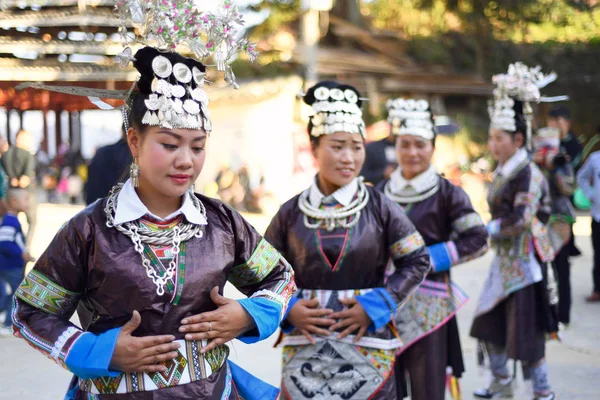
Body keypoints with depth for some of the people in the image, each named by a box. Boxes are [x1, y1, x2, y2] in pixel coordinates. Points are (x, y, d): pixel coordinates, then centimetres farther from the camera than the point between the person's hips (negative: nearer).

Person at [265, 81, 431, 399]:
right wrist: (288, 310, -8)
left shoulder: (379, 208, -1)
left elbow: (417, 261, 3)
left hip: (368, 348, -1)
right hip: (304, 350, 1)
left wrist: (375, 306, -7)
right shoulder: (290, 213, 2)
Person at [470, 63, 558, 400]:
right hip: (505, 259, 9)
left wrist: (488, 229, -14)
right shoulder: (503, 172, 8)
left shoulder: (528, 174, -17)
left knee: (525, 331, -1)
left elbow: (520, 220, -23)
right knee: (490, 323, 15)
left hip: (524, 262, -9)